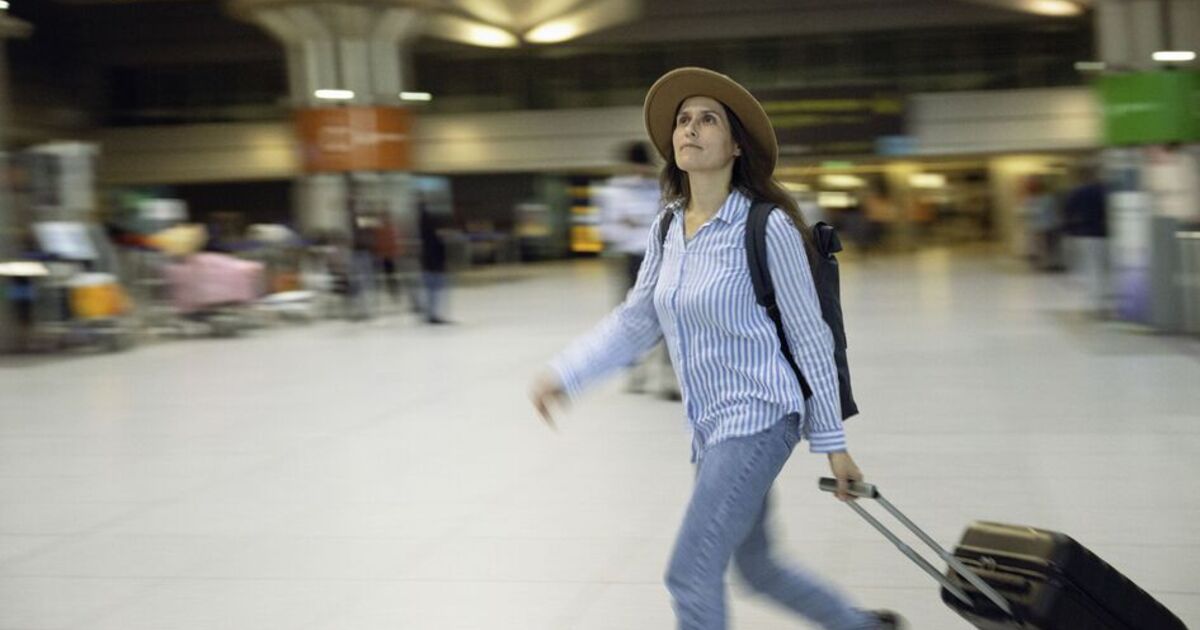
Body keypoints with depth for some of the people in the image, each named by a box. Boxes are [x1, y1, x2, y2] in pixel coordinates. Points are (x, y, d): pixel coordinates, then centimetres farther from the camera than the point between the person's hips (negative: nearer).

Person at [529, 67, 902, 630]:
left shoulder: (767, 225, -14)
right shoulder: (667, 228, 5)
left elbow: (809, 336, -10)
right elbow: (637, 320, 13)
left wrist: (831, 441, -7)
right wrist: (565, 373, 2)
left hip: (757, 417, -7)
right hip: (712, 425, 8)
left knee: (691, 574, -8)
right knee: (757, 566, 20)